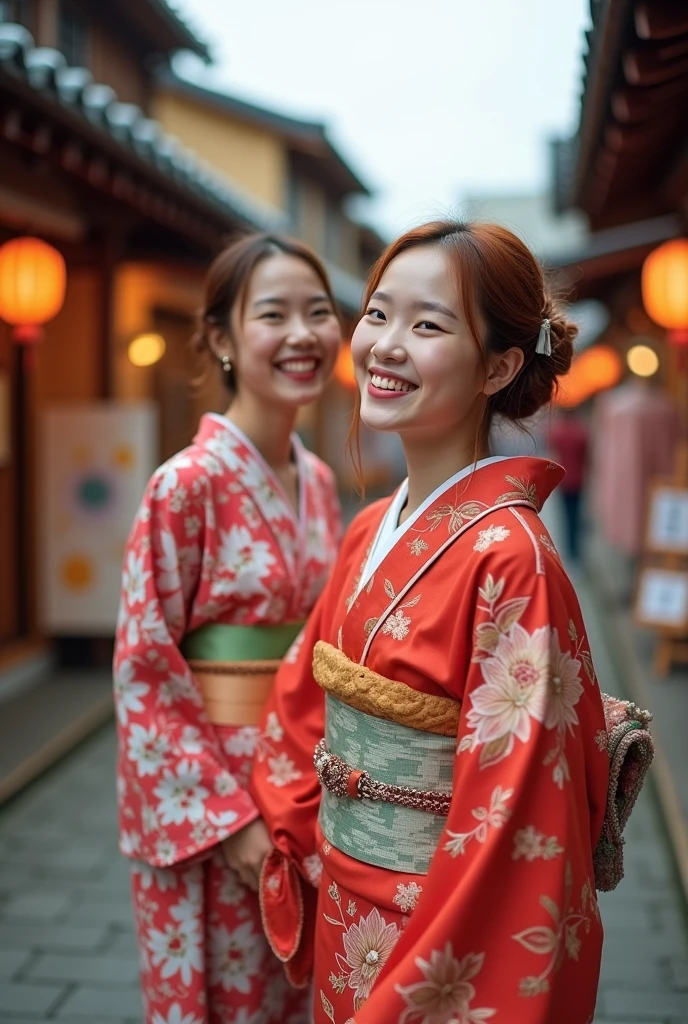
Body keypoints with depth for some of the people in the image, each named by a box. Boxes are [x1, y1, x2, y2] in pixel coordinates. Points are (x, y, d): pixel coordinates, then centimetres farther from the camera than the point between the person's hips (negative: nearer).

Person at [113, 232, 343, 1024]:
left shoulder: (318, 482, 4)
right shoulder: (187, 484, -16)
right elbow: (143, 672, -15)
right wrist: (227, 816, -15)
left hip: (305, 781, 6)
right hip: (210, 793, -6)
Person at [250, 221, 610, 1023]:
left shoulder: (508, 559, -23)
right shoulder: (371, 533, -1)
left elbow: (511, 821, -23)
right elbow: (304, 701, 10)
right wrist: (289, 845, 6)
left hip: (451, 941, -7)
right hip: (344, 915, 7)